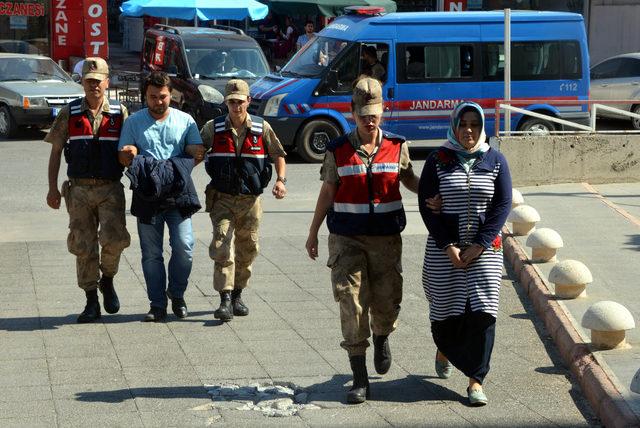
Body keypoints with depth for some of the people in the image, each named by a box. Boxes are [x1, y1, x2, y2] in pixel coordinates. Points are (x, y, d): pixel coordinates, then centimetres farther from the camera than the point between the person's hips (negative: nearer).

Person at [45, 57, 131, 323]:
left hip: (110, 189, -1)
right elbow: (55, 152, 8)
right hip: (79, 189, 1)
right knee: (83, 246, 2)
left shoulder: (120, 113, 4)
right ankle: (92, 302, 13)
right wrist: (52, 189, 3)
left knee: (114, 238, -18)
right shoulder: (69, 113, 5)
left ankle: (107, 280, 11)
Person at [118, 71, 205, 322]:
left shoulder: (185, 121, 11)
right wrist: (128, 155, -19)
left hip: (178, 194, 0)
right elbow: (125, 157, 5)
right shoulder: (134, 122, 10)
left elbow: (197, 150, 5)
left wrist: (197, 155, -19)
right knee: (151, 253, 2)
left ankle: (176, 293, 11)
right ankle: (157, 304, 10)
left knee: (184, 246, -11)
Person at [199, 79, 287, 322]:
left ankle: (237, 295, 25)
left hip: (251, 199, 2)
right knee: (222, 246, -13)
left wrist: (280, 180, -4)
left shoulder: (262, 128, 2)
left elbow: (278, 155, 11)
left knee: (247, 249, 9)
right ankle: (225, 299, -16)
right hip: (222, 198, -2)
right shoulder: (213, 128, 1)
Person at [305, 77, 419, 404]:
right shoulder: (338, 150, 0)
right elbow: (327, 192, 7)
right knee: (352, 304, -7)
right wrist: (313, 233, 9)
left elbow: (409, 180, 17)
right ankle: (359, 379, -2)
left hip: (386, 238, 1)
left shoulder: (397, 146, 3)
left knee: (387, 301, 6)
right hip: (347, 239, -1)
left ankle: (382, 339, 43)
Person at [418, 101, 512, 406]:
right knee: (446, 308, 6)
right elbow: (426, 205, -1)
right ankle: (444, 349, 41)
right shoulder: (438, 160, 1)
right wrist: (447, 245, -10)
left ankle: (476, 380, -3)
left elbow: (503, 205, 0)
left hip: (484, 247, 0)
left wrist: (480, 244, -9)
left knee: (481, 310, -9)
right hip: (443, 248, 0)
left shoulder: (495, 160, 3)